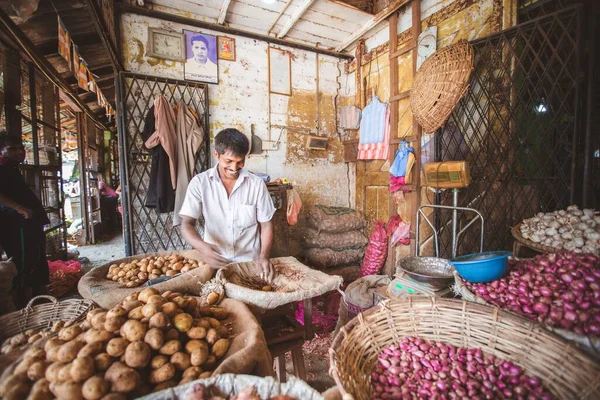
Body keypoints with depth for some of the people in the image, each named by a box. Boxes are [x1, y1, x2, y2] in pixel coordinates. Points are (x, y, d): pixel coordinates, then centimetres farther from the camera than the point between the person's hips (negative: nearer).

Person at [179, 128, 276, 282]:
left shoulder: (257, 184, -4)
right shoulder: (199, 183, -5)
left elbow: (266, 224, 1)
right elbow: (187, 224, -7)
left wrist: (264, 256, -15)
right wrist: (203, 247, -27)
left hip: (250, 262, 0)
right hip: (214, 262, 1)